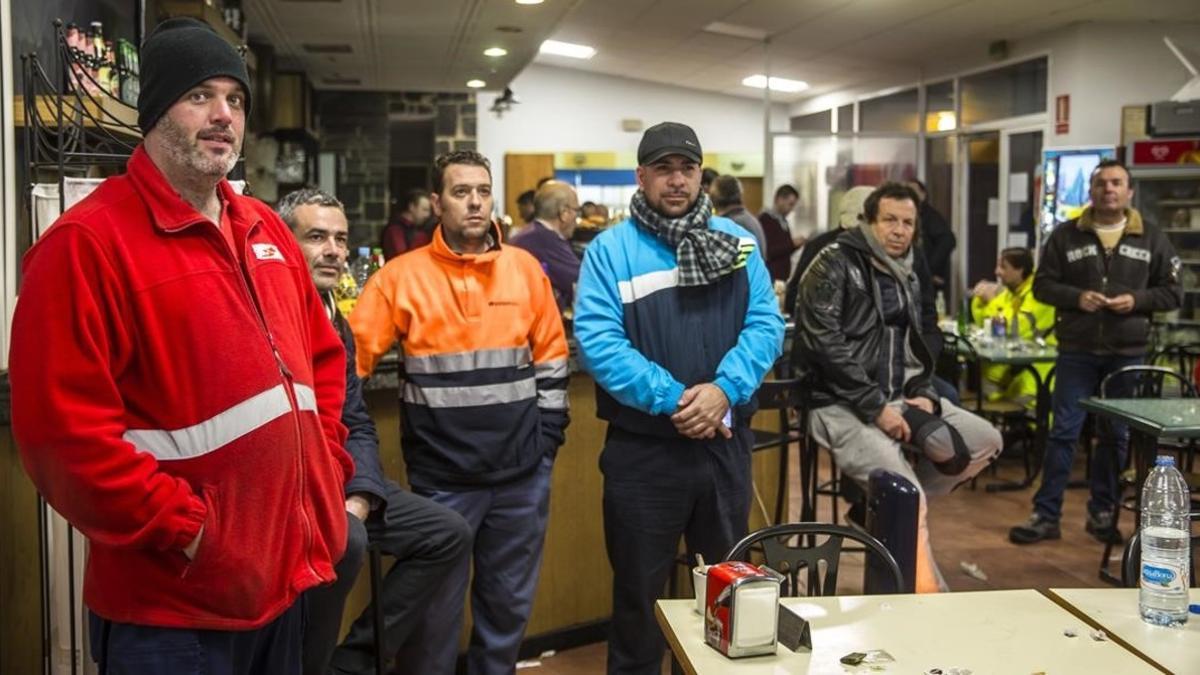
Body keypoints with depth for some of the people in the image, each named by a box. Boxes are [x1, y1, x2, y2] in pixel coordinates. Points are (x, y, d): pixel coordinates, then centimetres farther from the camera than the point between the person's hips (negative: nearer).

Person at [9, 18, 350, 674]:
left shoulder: (266, 232, 11)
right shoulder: (88, 242, -14)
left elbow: (322, 355, 20)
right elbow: (62, 427, -20)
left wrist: (325, 466, 9)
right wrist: (182, 526, -18)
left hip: (287, 574, 8)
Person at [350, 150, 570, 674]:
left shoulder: (525, 267, 4)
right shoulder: (402, 275, -5)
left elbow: (551, 357, 9)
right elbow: (349, 358, -5)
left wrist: (548, 435, 5)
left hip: (522, 472, 3)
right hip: (441, 475, -2)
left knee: (510, 601, 15)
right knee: (437, 604, 10)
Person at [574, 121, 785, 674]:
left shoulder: (737, 242, 5)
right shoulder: (610, 249, -6)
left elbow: (766, 323, -3)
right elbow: (597, 339, -17)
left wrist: (723, 389, -19)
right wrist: (671, 399, -22)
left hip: (726, 441, 4)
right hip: (643, 448, -3)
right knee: (639, 588, 10)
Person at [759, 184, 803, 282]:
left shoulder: (782, 220, 15)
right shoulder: (764, 220, -11)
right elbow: (766, 252, -20)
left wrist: (796, 244, 2)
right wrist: (791, 243, -18)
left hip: (782, 277, 8)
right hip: (770, 278, -8)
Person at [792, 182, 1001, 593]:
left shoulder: (907, 277, 16)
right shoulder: (834, 264, -10)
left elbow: (916, 345, 23)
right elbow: (824, 344, -19)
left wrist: (924, 394, 1)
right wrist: (876, 407, -21)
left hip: (897, 398, 9)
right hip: (840, 404, -8)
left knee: (986, 441, 1)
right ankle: (926, 591, -5)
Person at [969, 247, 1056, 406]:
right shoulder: (1009, 291, 12)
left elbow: (1019, 328, -25)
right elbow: (984, 323, 18)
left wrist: (992, 300, -17)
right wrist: (980, 300, 0)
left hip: (1037, 366, -9)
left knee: (1021, 401, -22)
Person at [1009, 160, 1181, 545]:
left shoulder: (1151, 239, 4)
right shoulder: (1066, 235, 2)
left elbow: (1172, 292, 6)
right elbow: (1042, 285, 3)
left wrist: (1137, 301, -13)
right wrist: (1076, 297, -15)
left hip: (1127, 353, 1)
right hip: (1076, 351, -1)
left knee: (1116, 435, 9)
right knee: (1064, 432, 0)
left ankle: (1102, 513, 22)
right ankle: (1046, 515, 5)